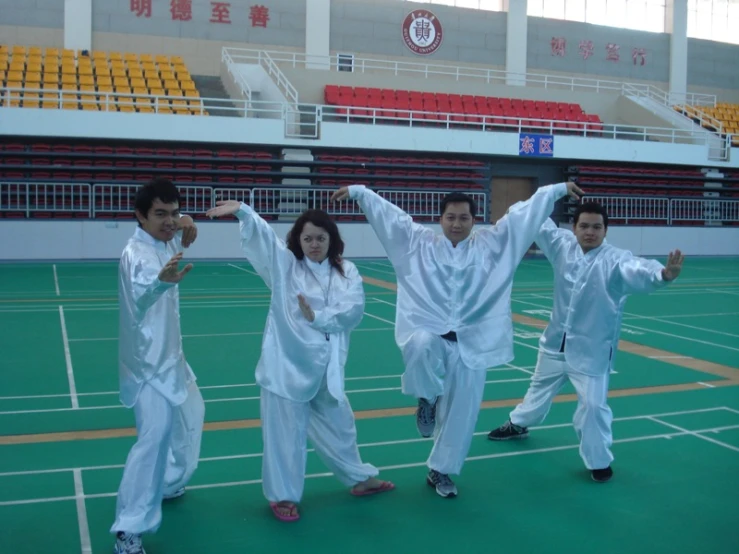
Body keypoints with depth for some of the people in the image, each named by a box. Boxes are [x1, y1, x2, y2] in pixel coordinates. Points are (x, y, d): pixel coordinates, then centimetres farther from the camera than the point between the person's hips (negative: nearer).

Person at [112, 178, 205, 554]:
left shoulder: (165, 244, 3)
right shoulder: (136, 254, -24)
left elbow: (173, 229, 26)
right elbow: (140, 295, -45)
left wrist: (185, 225, -1)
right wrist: (162, 281, -70)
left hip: (168, 355, 10)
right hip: (148, 363, -10)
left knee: (189, 417, 27)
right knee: (154, 438, -19)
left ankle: (169, 484, 48)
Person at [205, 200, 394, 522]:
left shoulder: (346, 271, 3)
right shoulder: (284, 264, -2)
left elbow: (353, 310, -10)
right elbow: (262, 236, -19)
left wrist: (316, 317, -20)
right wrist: (242, 211, -36)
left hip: (325, 363, 3)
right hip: (287, 361, -3)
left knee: (338, 423, 21)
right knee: (285, 431, 4)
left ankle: (359, 479, 41)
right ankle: (283, 495, 22)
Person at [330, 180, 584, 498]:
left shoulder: (491, 243, 7)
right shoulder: (419, 242, 5)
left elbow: (524, 213, 6)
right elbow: (389, 214, 5)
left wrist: (559, 189, 6)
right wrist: (358, 191, 1)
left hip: (470, 343, 2)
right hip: (428, 335, -1)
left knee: (461, 411, 6)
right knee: (420, 345, -38)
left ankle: (440, 470, 29)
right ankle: (427, 399, -5)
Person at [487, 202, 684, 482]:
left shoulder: (616, 259, -21)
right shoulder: (564, 245, -6)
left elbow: (638, 270, -42)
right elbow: (540, 224, 8)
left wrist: (663, 274, -62)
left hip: (592, 348, -5)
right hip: (557, 340, 5)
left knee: (593, 403, -8)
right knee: (540, 386, 27)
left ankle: (599, 461, 14)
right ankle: (517, 424, 53)